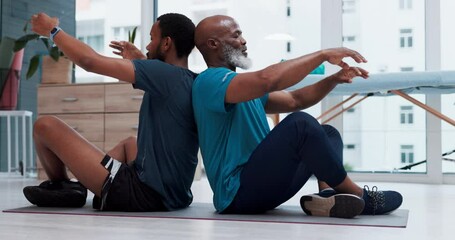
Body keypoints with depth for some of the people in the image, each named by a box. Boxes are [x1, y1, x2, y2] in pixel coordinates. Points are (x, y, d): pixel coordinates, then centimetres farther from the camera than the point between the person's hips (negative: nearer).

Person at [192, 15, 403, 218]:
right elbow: (268, 79, -28)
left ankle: (327, 195, -18)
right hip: (237, 192, -10)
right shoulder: (209, 81, -11)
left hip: (263, 183, 10)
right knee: (300, 124, -27)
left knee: (327, 133, 12)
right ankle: (359, 196, -11)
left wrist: (335, 79, 6)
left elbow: (294, 101, 21)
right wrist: (324, 54, -19)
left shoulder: (245, 86, 22)